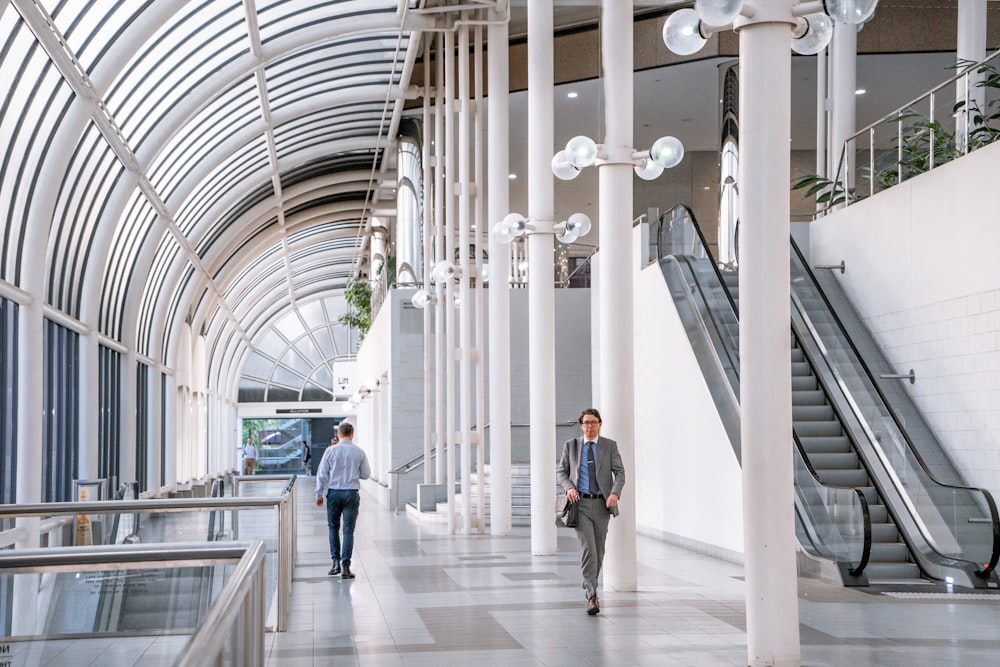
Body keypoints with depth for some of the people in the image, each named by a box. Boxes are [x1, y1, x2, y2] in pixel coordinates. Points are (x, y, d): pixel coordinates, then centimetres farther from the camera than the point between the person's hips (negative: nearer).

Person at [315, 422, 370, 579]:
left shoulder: (330, 451, -3)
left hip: (334, 493, 0)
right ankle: (345, 566, -3)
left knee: (333, 527, 17)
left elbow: (322, 473, -1)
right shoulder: (359, 452, -2)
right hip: (352, 494, 0)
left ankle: (336, 561, 10)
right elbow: (366, 474, 6)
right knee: (348, 530, 2)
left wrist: (319, 494, 6)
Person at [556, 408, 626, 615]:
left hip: (602, 504, 1)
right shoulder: (571, 446, 5)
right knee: (588, 548, -14)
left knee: (599, 550, 10)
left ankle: (589, 584, 34)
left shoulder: (610, 445, 3)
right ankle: (592, 596, -17)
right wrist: (569, 487, -10)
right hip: (580, 504, -1)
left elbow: (619, 472, 0)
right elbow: (561, 472, 10)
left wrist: (615, 493, -17)